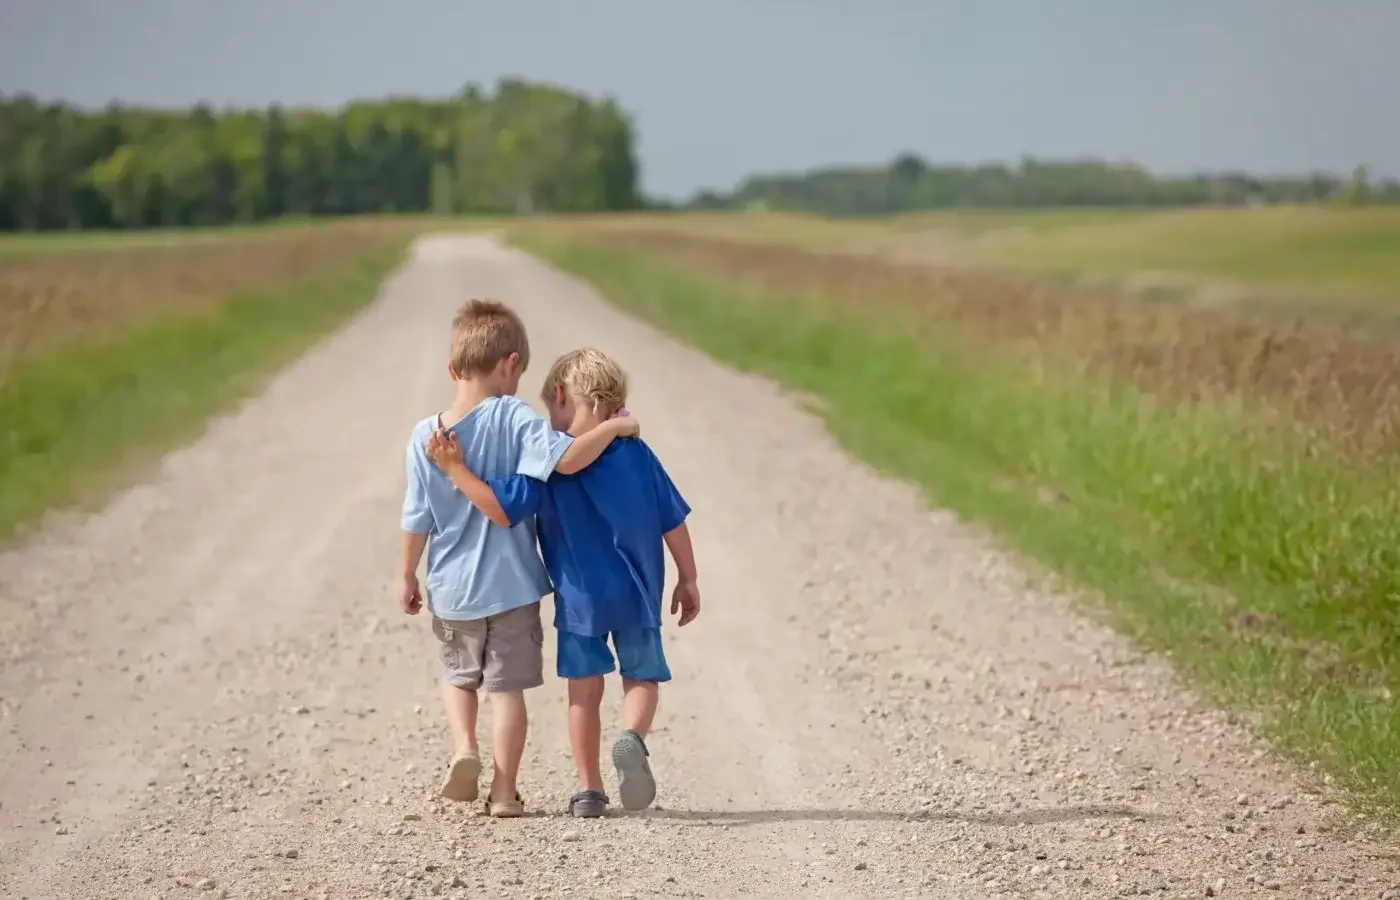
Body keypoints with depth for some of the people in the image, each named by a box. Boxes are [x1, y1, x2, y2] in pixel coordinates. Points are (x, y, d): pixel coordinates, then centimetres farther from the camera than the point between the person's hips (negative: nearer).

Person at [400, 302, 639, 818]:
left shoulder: (425, 436, -6)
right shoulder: (513, 419, -15)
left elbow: (417, 519, -1)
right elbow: (566, 458, -28)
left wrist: (407, 575, 11)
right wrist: (613, 426, -14)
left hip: (452, 590, 2)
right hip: (511, 585, -2)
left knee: (458, 676, 24)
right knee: (507, 687, 9)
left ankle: (465, 749, 3)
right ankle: (504, 792, 11)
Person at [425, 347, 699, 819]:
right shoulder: (635, 453, -2)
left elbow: (503, 510, -20)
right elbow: (673, 522, 2)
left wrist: (455, 469, -16)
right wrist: (688, 580, 12)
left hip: (579, 599, -1)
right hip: (638, 595, 1)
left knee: (584, 691, 11)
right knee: (642, 677, 14)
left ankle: (589, 789, 13)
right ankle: (633, 737, -17)